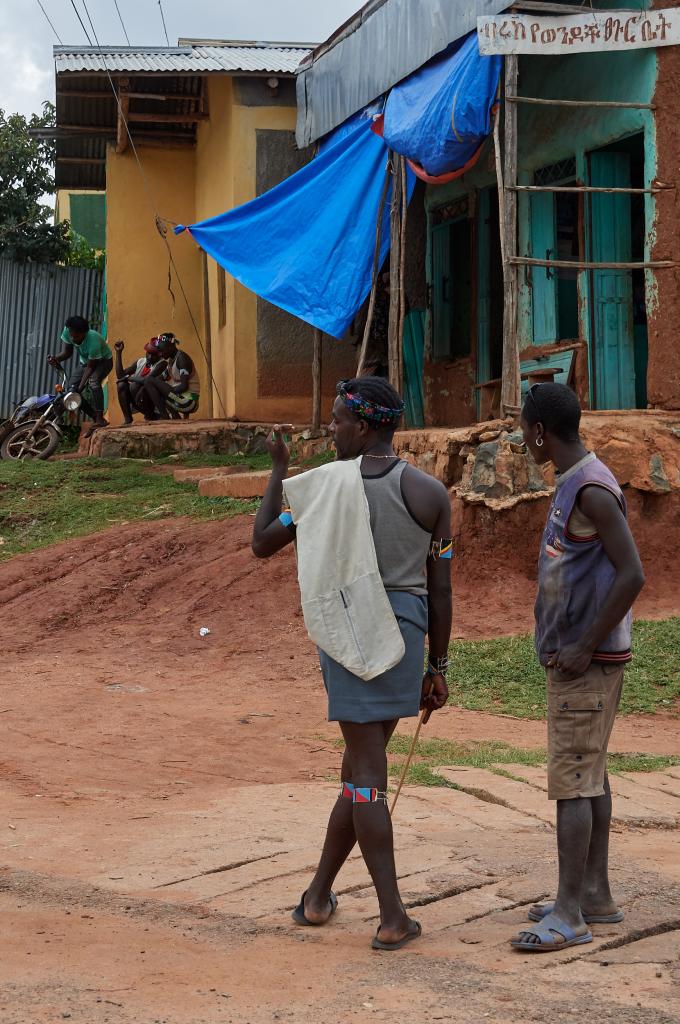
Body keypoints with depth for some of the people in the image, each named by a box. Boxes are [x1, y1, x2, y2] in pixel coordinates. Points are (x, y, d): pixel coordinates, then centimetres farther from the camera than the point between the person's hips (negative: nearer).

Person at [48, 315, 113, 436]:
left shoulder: (93, 341, -39)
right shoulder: (67, 332, -23)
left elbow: (90, 367, -30)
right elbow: (67, 352, -8)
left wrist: (80, 386, -33)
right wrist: (57, 359, -30)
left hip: (103, 361, -7)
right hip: (84, 361, 7)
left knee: (93, 381, -37)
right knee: (71, 389, -7)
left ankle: (100, 418, -34)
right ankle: (95, 417, 7)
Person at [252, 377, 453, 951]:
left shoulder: (322, 485, -3)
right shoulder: (430, 494, -1)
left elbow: (262, 545, 8)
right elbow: (441, 590, 0)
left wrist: (278, 471, 18)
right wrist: (438, 667, 8)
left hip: (343, 632, -1)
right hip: (404, 634, 1)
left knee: (366, 773, 2)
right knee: (363, 765, 14)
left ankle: (393, 917, -1)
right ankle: (317, 894, 22)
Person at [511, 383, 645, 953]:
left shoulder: (593, 490, -19)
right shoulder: (574, 485, 12)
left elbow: (632, 575, -24)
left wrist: (584, 648, -20)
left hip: (587, 664, -10)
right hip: (573, 657, 10)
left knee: (571, 779, -9)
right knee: (590, 773, 13)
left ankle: (570, 914, -6)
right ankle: (596, 894, 20)